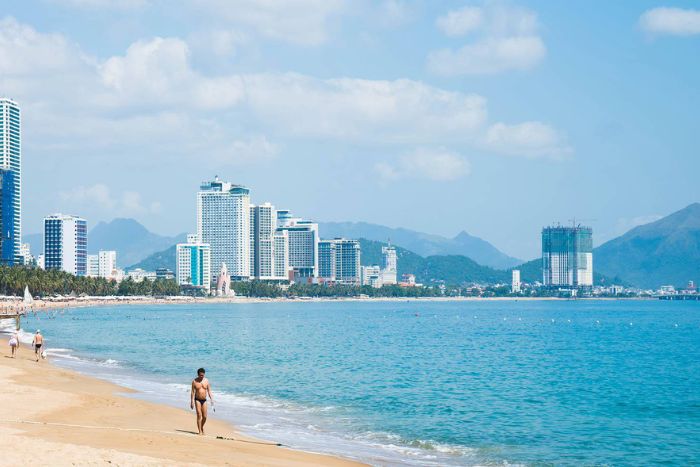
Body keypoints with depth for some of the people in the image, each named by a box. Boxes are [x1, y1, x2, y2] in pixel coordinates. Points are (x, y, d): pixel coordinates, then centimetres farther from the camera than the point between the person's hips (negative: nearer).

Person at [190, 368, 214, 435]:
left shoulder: (206, 381, 2)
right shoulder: (194, 381, -6)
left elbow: (209, 391, 4)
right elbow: (193, 392, -5)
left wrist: (212, 400, -4)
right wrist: (192, 402, -10)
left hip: (204, 400, 3)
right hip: (197, 400, -3)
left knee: (204, 416, 3)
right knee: (199, 415, -12)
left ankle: (202, 427, 29)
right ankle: (200, 431, -8)